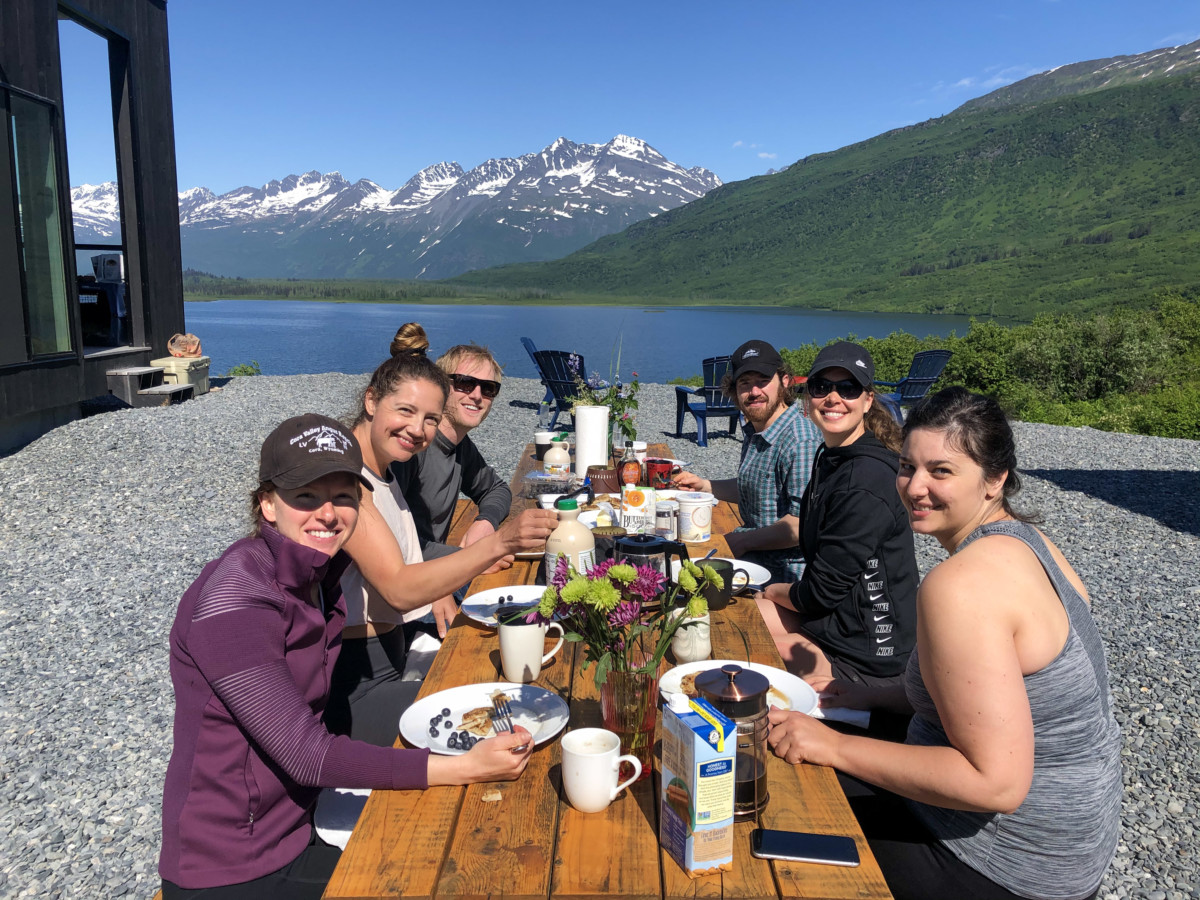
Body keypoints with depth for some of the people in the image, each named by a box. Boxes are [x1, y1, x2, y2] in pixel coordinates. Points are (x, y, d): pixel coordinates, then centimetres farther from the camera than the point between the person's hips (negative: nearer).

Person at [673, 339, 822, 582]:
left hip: (785, 574, -9)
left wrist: (743, 541, -18)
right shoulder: (756, 433, 10)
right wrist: (705, 486, 16)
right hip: (753, 556, 9)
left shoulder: (801, 442, -22)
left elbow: (803, 524, -26)